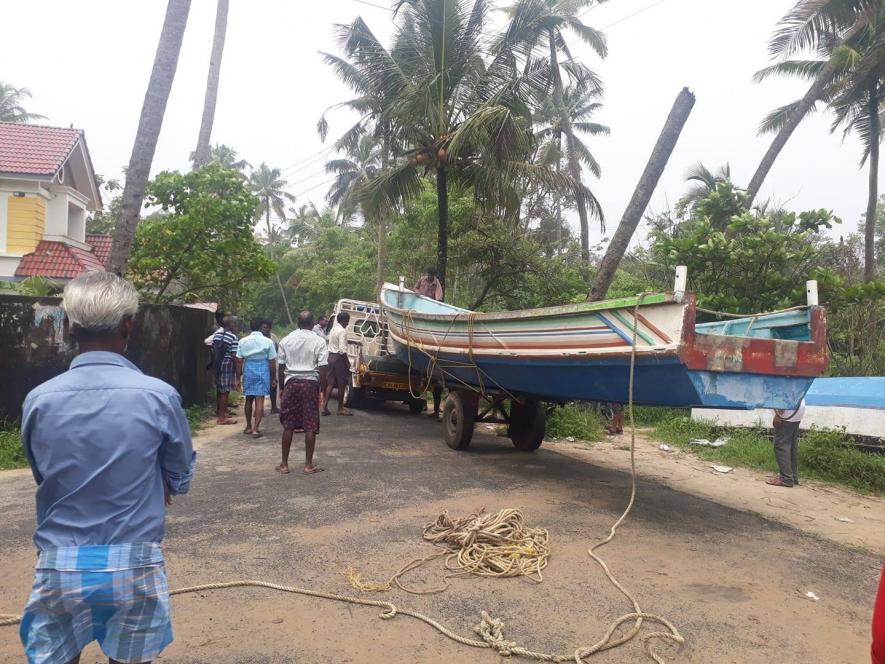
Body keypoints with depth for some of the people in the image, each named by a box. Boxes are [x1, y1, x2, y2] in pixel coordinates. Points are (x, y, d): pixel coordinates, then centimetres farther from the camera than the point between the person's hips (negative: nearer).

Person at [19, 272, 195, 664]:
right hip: (133, 564, -1)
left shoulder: (39, 400, -8)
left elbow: (43, 477, 9)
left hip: (61, 566, 2)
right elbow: (180, 479, 0)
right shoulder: (159, 396, -14)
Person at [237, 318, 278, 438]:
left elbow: (239, 361, 1)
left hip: (248, 371, 3)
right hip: (262, 371, -3)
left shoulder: (243, 341, 1)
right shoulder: (268, 342, -6)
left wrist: (238, 377, 9)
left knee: (249, 400, 16)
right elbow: (272, 362, -4)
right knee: (259, 400, -1)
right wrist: (273, 378, 5)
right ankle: (256, 429, -6)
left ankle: (248, 427, 28)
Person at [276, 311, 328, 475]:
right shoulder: (318, 341, -2)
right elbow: (322, 367, -5)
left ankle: (284, 464, 12)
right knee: (310, 426, 3)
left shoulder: (286, 340, 5)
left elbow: (281, 367, 5)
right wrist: (321, 390, 0)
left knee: (288, 425, 7)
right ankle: (308, 465, 7)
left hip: (291, 382, 2)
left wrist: (282, 387, 12)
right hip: (310, 383, -2)